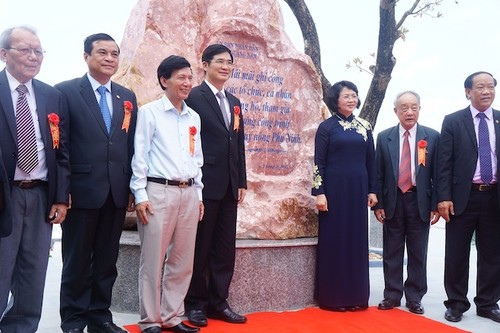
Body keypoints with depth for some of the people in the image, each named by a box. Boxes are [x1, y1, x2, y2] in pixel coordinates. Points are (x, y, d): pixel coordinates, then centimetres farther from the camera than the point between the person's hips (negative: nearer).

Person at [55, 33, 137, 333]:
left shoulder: (127, 97, 12)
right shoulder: (66, 91, -2)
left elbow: (131, 146, 11)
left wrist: (132, 187, 7)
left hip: (117, 192, 4)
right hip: (82, 190, -4)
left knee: (107, 261, 13)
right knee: (77, 261, 8)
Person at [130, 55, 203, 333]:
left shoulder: (194, 117, 14)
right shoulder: (149, 112, -2)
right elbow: (140, 156, -5)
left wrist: (199, 194, 14)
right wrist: (140, 195, -9)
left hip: (189, 193, 6)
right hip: (159, 192, -5)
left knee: (183, 261, 10)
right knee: (153, 260, 1)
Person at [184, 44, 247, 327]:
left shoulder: (235, 102, 17)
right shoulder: (193, 97, -5)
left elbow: (239, 145, 16)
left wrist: (242, 182, 11)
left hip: (229, 186, 7)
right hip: (204, 184, -7)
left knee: (225, 247, 10)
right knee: (199, 246, 5)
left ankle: (218, 301, 22)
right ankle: (196, 303, 18)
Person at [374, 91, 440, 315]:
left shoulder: (432, 137, 1)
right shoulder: (384, 137, 4)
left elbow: (437, 173, 1)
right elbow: (378, 174, 4)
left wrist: (435, 205, -4)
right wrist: (378, 203, -2)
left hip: (420, 202, 0)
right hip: (393, 201, 1)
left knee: (418, 253, 7)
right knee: (392, 252, 8)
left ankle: (414, 298, 19)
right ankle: (392, 295, 19)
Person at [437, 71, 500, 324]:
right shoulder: (453, 121, 1)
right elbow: (444, 163, -3)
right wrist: (444, 197, -10)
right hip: (463, 197, -2)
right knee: (456, 255, 4)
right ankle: (456, 303, 19)